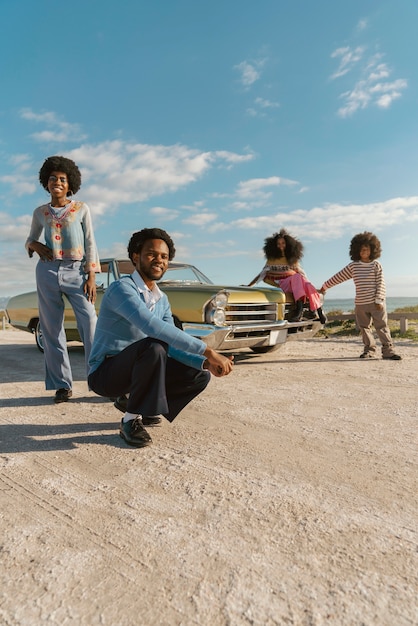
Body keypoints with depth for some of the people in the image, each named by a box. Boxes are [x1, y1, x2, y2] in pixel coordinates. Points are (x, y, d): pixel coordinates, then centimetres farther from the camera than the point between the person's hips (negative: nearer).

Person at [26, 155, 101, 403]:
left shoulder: (81, 208, 6)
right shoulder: (40, 212, 12)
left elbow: (90, 244, 3)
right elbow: (30, 239, 22)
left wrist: (91, 276, -6)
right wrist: (35, 246, -3)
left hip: (76, 272, -2)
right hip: (48, 272, 3)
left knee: (90, 323, -15)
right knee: (52, 328, 0)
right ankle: (62, 384, 6)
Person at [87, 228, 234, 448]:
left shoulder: (162, 300, 6)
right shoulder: (121, 288, -21)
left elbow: (173, 345, 0)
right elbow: (153, 328, -37)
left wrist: (205, 363, -19)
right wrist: (209, 352, -38)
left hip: (131, 371, 8)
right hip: (104, 373, -7)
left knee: (199, 375, -2)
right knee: (154, 346, -36)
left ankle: (144, 410, 11)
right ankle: (131, 420, -16)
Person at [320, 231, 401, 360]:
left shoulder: (376, 265, 0)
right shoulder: (353, 266, 7)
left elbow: (381, 284, -4)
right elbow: (338, 277, 14)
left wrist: (379, 300, -12)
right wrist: (325, 285, 17)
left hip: (376, 303, -3)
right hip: (360, 303, 3)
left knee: (382, 326, -1)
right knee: (364, 328, 9)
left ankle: (388, 350, 3)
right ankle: (369, 350, 18)